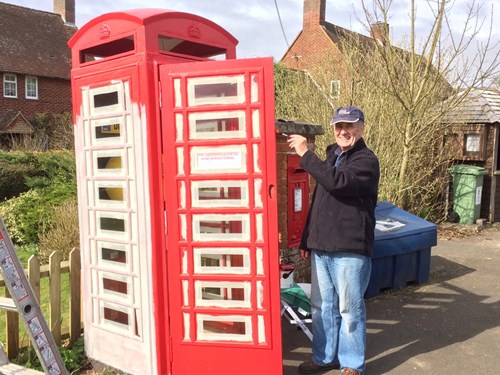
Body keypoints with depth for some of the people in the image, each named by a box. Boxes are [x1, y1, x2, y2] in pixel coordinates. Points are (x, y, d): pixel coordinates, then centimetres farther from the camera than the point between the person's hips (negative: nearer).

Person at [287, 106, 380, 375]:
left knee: (349, 309, 5)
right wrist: (306, 240, 18)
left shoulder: (367, 160, -8)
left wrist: (305, 153, -21)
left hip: (350, 249, -7)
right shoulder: (331, 156, 15)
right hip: (321, 247, 7)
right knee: (322, 306, 15)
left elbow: (336, 182, -28)